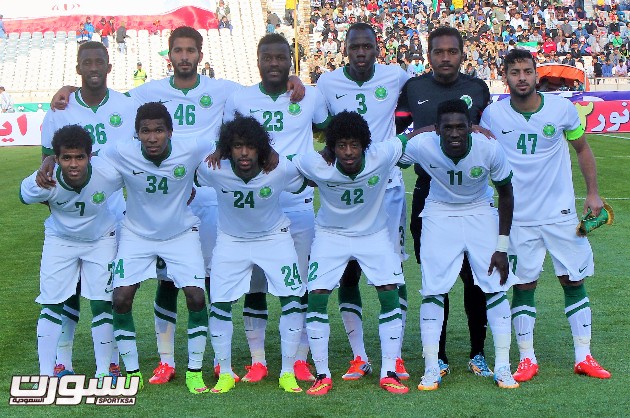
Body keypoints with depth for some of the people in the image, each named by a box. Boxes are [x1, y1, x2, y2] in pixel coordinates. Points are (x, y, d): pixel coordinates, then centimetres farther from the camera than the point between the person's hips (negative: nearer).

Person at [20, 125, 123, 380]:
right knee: (51, 305, -2)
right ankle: (45, 374, 8)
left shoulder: (110, 174, -33)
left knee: (102, 304, -3)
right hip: (59, 240, 0)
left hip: (101, 239, 0)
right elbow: (24, 196, -6)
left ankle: (103, 372, 11)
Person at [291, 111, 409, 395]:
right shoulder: (316, 165, -27)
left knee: (390, 295, -10)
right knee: (316, 297, -11)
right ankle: (322, 375, 2)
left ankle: (389, 373, 2)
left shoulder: (382, 156, -27)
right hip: (331, 234, 0)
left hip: (374, 233, 1)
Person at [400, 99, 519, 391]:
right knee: (433, 290, -6)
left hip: (481, 213, 0)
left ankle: (502, 367, 6)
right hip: (439, 215, 0)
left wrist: (502, 247, -8)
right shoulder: (421, 145, -26)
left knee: (495, 288, -4)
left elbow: (505, 194, -9)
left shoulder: (489, 149, -25)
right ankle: (431, 369, 4)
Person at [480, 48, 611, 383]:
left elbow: (582, 149, 9)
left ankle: (583, 357, 15)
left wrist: (593, 192, 2)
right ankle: (527, 359, 15)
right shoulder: (493, 115, -5)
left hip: (561, 213, 1)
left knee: (574, 280, 4)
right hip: (518, 217, 0)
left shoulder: (562, 108, -5)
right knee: (523, 286, 3)